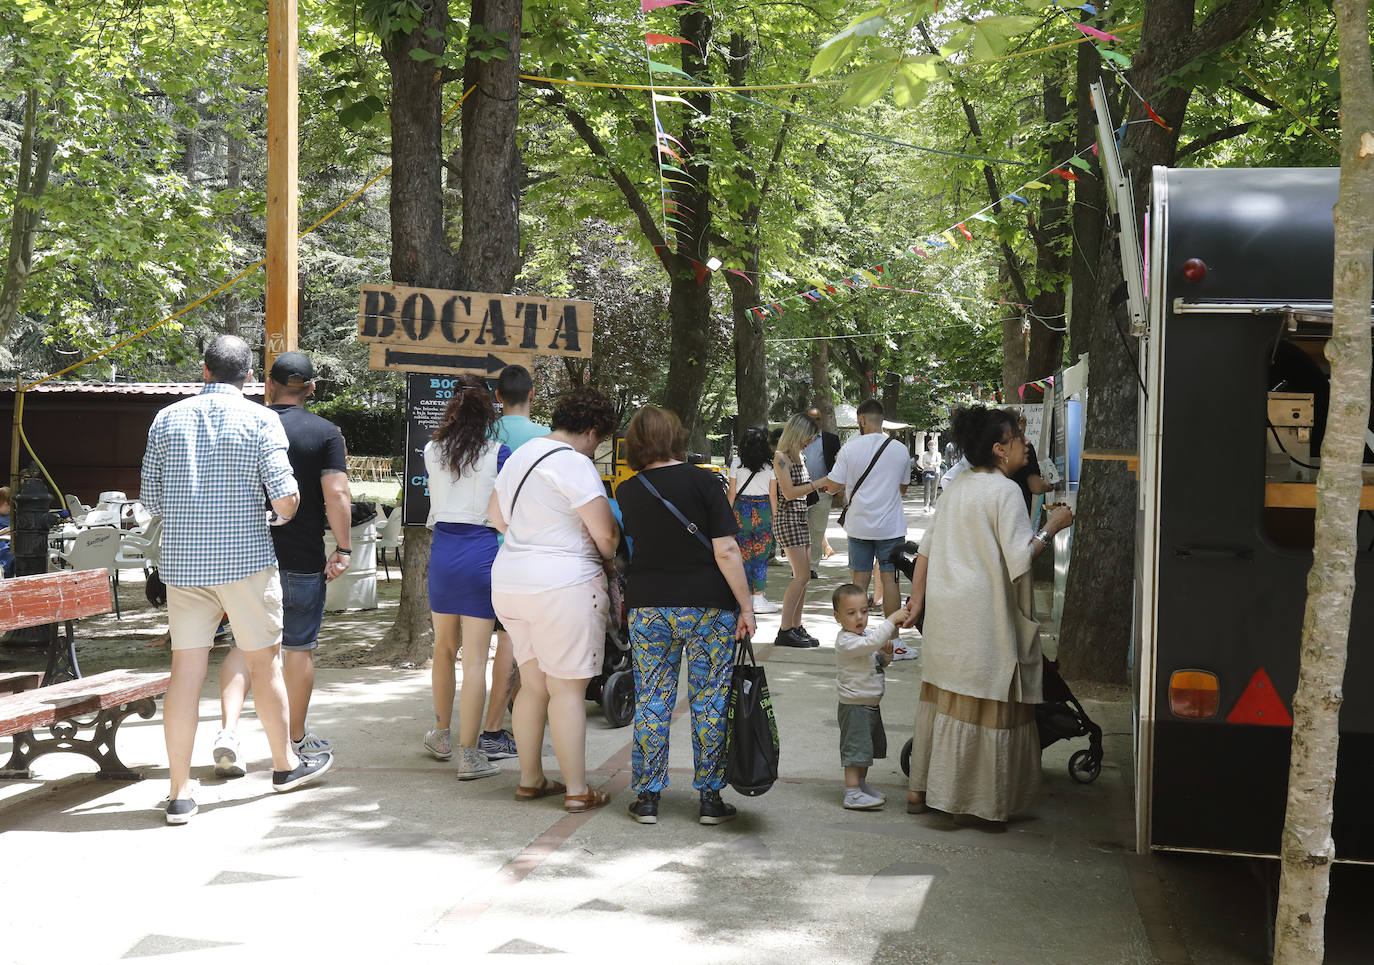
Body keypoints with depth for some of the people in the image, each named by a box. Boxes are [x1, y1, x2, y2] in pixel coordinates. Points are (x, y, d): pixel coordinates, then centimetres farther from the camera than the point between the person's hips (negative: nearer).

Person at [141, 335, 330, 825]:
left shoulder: (167, 418, 7)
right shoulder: (260, 419, -4)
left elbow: (150, 498, 9)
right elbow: (285, 495, -11)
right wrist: (280, 518, 11)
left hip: (181, 560, 3)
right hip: (245, 559, -3)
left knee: (185, 670, 3)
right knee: (265, 661, 11)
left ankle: (180, 792, 4)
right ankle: (285, 765, 26)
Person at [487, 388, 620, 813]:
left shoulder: (521, 454, 13)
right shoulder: (574, 463, -14)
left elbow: (496, 513, 26)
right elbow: (604, 531, -16)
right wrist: (609, 556, 4)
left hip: (510, 580, 9)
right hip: (563, 583, -8)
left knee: (532, 683, 16)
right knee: (568, 689, -3)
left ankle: (530, 779, 23)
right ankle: (577, 790, 2)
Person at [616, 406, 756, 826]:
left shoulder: (627, 492, 2)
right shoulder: (701, 481, -8)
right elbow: (726, 551, -12)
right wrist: (746, 607, -8)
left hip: (648, 606, 3)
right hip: (708, 604, -2)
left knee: (651, 699, 9)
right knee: (709, 699, 6)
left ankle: (647, 797, 12)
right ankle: (710, 799, 11)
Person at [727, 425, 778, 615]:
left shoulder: (737, 464, -2)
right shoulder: (770, 466, -3)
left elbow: (732, 494, 1)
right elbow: (773, 496, -1)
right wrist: (775, 518, 8)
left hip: (741, 509, 1)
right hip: (763, 511, -1)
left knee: (743, 554, 8)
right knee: (761, 556, 5)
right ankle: (758, 598, 3)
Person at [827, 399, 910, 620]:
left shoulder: (850, 447, -7)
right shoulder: (900, 449, -1)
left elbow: (834, 486, -3)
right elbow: (903, 489, 10)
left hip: (859, 525, 0)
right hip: (891, 526, 0)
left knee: (859, 579, 8)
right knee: (889, 578, 3)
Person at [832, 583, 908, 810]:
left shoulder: (867, 634, 8)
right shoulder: (846, 641, -20)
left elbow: (880, 662, 19)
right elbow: (871, 642, -36)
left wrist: (886, 653, -3)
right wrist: (891, 620, -32)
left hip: (871, 704, 10)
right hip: (854, 705, -10)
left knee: (869, 747, 20)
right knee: (855, 748, -7)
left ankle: (861, 784, 34)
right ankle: (852, 794, -4)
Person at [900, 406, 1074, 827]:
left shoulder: (955, 488, 12)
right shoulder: (1005, 491, -12)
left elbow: (926, 549, 13)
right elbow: (1019, 558, -17)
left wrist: (916, 602, 16)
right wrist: (1051, 528, -4)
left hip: (944, 612, 8)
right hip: (982, 615, -8)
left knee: (942, 695, 16)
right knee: (987, 703, 0)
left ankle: (923, 789, 22)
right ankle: (987, 804, 6)